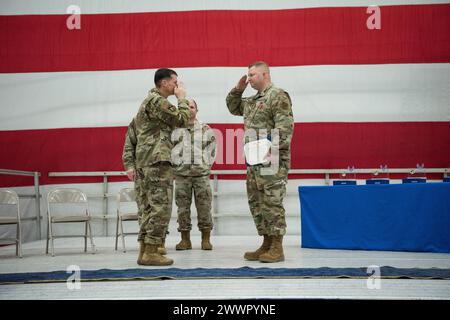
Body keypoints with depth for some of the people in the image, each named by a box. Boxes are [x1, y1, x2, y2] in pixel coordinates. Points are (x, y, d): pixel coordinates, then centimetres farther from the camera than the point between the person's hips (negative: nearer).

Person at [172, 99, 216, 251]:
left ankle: (206, 239, 6)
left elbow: (212, 149, 13)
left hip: (202, 173, 0)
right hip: (181, 174, 0)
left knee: (204, 206, -1)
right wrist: (173, 164, 5)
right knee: (183, 207, 2)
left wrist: (207, 164, 6)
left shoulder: (206, 129, 9)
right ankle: (185, 239, 9)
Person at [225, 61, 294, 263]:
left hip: (272, 160, -9)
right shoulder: (253, 101, 20)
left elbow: (285, 126, -17)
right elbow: (233, 107, 35)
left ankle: (277, 248, -2)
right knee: (256, 203, 10)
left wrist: (273, 149, -26)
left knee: (272, 203, -8)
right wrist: (238, 89, 19)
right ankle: (266, 244, 17)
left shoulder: (278, 96, -7)